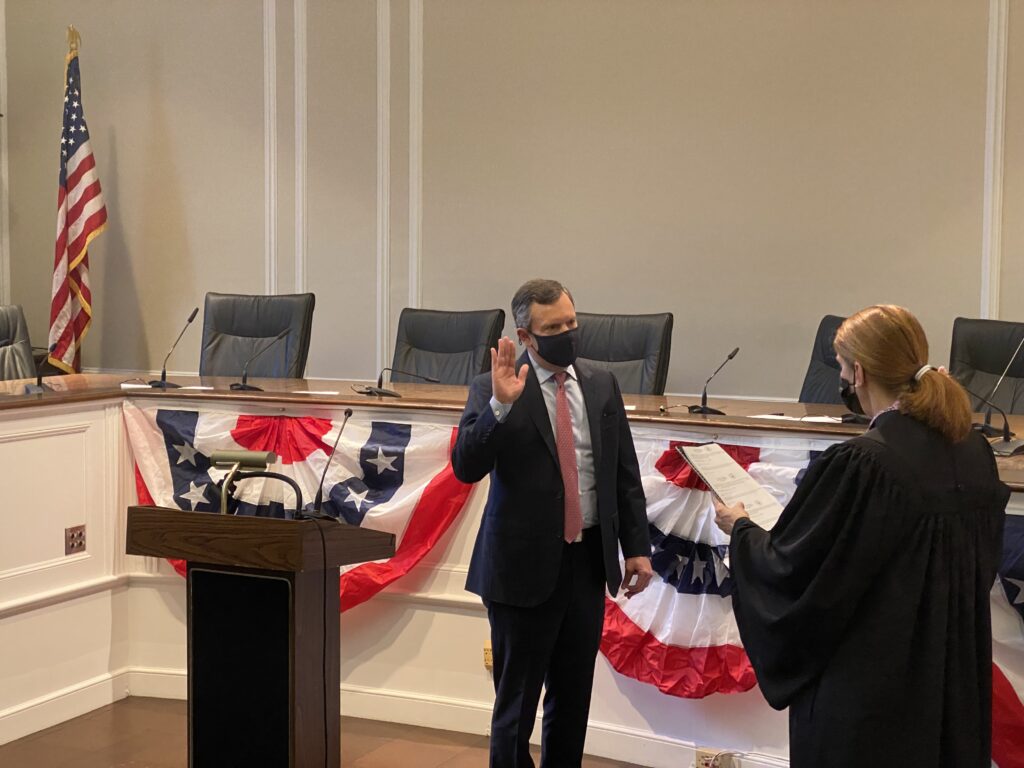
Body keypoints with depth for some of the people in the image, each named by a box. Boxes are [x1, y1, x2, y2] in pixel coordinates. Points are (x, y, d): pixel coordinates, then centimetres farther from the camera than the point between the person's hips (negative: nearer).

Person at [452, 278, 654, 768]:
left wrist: (637, 546, 5)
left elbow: (625, 473, 10)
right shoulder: (492, 391, -8)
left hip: (589, 560, 5)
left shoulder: (601, 386, 6)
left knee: (574, 695, 14)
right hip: (525, 564, -4)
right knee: (517, 698, 5)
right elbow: (466, 467, -19)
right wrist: (501, 405, -30)